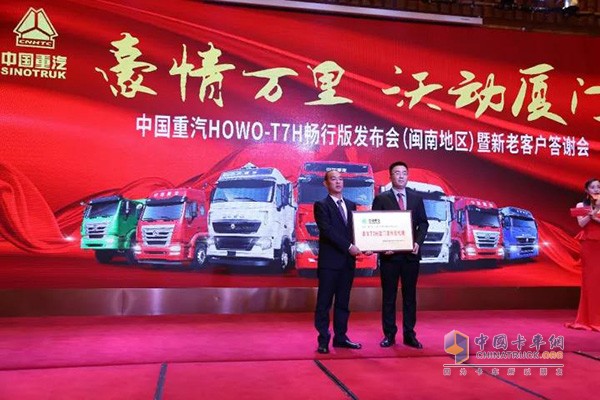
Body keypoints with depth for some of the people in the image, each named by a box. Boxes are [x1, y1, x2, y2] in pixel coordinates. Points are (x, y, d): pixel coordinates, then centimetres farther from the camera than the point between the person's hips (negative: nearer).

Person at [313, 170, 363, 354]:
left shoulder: (351, 205, 15)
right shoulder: (321, 205, -4)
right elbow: (327, 230, -15)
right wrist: (348, 246, -17)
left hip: (348, 261, 6)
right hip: (329, 261, -6)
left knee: (343, 302, 11)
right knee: (324, 302, 0)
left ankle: (340, 337, 20)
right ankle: (323, 341, 7)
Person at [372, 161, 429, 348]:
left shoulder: (416, 198, 9)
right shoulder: (381, 199, 0)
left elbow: (423, 223, 9)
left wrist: (418, 242, -6)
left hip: (411, 254, 3)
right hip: (389, 254, -2)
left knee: (410, 295, 8)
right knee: (388, 296, 5)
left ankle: (409, 334, 17)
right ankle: (389, 334, 14)